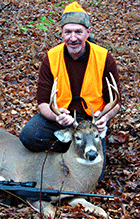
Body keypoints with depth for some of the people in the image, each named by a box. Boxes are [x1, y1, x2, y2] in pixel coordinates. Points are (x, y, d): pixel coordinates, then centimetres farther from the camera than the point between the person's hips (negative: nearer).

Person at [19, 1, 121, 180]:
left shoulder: (104, 58, -10)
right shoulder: (51, 58, -8)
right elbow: (43, 102, -7)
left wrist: (105, 117, -28)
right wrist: (57, 116, -32)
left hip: (91, 119, 0)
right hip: (59, 115, 1)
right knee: (28, 137, -28)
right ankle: (74, 145, -7)